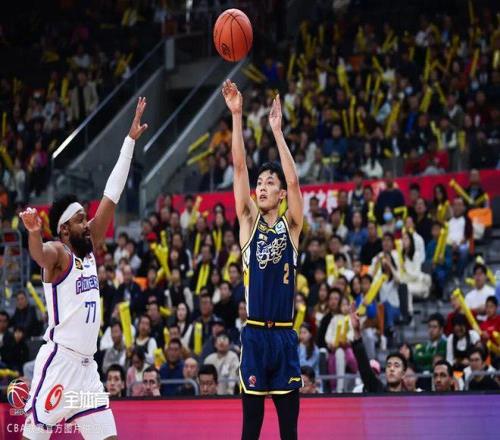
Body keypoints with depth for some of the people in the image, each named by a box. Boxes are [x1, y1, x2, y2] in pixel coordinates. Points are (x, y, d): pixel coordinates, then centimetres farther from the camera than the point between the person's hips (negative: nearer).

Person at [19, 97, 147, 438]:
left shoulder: (90, 247, 13)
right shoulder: (57, 253, -8)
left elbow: (112, 195, 11)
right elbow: (39, 254, -34)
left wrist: (131, 139, 8)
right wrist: (34, 232, -57)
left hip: (87, 365, 8)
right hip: (58, 361, -8)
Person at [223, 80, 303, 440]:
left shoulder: (291, 224, 5)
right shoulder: (248, 220, 7)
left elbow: (293, 181, -11)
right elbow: (239, 168, -2)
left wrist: (277, 131, -12)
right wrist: (237, 115, -10)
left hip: (284, 335, 0)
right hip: (254, 333, 0)